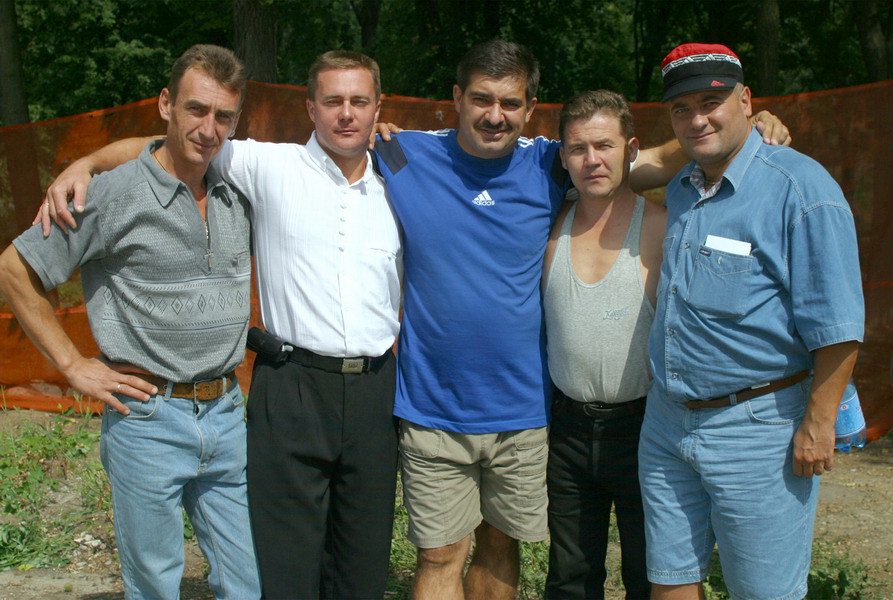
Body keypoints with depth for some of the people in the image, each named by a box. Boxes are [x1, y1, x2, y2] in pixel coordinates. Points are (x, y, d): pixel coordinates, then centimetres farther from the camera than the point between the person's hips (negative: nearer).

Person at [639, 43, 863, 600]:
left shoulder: (799, 187, -14)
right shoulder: (679, 191, 10)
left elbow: (836, 324, -16)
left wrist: (818, 424, -17)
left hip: (757, 426, -7)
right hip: (667, 422, 7)